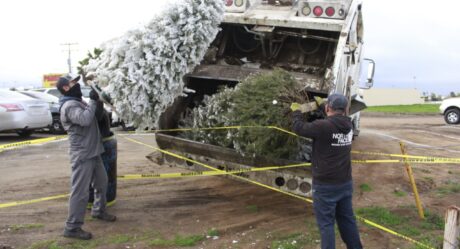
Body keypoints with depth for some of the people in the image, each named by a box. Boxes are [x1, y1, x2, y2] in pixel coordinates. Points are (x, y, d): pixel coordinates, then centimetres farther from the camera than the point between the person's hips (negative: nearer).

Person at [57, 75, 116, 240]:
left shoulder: (79, 102, 17)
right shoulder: (69, 106, -16)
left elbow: (94, 117, 25)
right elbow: (84, 120, -31)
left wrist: (95, 101, 13)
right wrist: (93, 101, -20)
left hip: (93, 152, 10)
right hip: (82, 155, -10)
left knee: (102, 182, 23)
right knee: (80, 191, -9)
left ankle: (98, 211, 42)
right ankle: (72, 227, -4)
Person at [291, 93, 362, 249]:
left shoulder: (323, 126, -21)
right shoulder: (348, 125, 0)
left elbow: (299, 128, -8)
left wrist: (296, 111, 10)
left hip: (325, 185, -7)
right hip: (345, 183, 7)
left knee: (326, 223, 1)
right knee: (347, 219, 19)